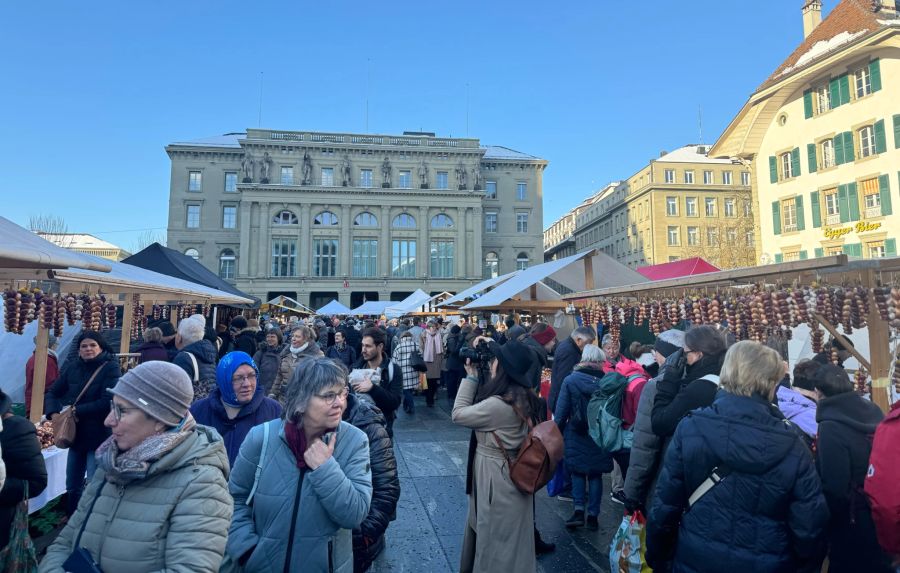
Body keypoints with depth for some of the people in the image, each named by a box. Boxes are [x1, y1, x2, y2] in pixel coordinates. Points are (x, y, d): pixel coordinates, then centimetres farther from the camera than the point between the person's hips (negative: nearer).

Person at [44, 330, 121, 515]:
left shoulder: (110, 368, -10)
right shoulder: (72, 367, 5)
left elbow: (107, 402, -18)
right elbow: (53, 393, 11)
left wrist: (77, 411, -16)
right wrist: (54, 413, -6)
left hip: (99, 435, -5)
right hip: (76, 434, 5)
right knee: (72, 487, 18)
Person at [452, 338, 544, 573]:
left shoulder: (499, 405, -30)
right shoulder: (523, 395, -3)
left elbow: (458, 414, -17)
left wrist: (470, 377, -13)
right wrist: (493, 348, 2)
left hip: (496, 478, -9)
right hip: (510, 472, 9)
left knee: (495, 541, 13)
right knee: (508, 541, 26)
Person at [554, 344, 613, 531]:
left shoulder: (570, 380, -10)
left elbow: (561, 410, -7)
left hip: (576, 434, -1)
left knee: (577, 472, 14)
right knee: (595, 474, 13)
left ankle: (579, 510, 5)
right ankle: (593, 515, 16)